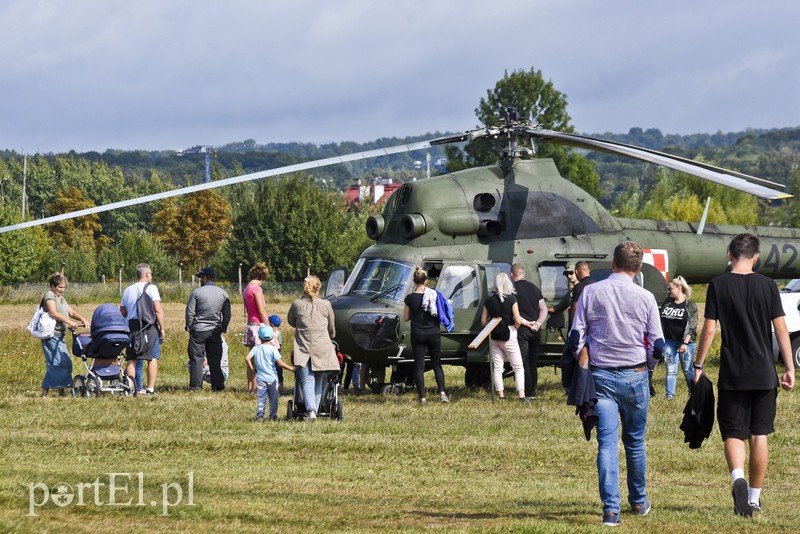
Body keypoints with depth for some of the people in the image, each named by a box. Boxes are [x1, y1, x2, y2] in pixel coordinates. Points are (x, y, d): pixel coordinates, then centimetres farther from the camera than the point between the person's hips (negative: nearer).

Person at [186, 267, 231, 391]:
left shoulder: (196, 293, -6)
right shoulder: (223, 293, 5)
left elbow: (190, 312, -6)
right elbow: (227, 315, 7)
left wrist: (189, 327, 6)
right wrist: (223, 328, 17)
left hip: (198, 330, -3)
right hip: (215, 330, 3)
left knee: (196, 358, 1)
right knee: (215, 360, 7)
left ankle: (195, 385, -1)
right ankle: (218, 385, 6)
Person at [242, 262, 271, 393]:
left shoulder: (246, 289, 14)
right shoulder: (257, 288, -14)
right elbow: (262, 311, -16)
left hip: (250, 325, 9)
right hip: (258, 325, -9)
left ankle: (250, 387, 15)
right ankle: (255, 388, -8)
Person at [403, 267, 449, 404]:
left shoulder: (410, 298, -9)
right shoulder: (434, 295, -5)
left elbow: (406, 318, -1)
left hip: (418, 335, -2)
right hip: (434, 333, 2)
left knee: (419, 366, 4)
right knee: (437, 364, 12)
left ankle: (422, 397, 0)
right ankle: (442, 392, -5)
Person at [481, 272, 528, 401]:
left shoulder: (489, 301, 1)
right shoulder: (511, 299, -10)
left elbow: (483, 321, 6)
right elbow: (518, 321, -14)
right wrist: (513, 329, 6)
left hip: (494, 337, 4)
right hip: (508, 337, -4)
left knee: (497, 367, 12)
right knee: (518, 367, 3)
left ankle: (501, 394, 10)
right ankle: (521, 394, -8)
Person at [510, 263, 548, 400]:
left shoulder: (512, 289, -6)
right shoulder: (534, 288, 13)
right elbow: (544, 309, 10)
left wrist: (526, 323, -11)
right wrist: (537, 323, -1)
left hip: (521, 329, -6)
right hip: (535, 331, 6)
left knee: (523, 363, -3)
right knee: (533, 363, 13)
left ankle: (528, 393, -7)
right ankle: (533, 392, 16)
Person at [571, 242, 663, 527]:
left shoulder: (590, 293, -2)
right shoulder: (645, 298, -3)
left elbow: (576, 337, 0)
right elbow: (657, 343, 1)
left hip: (601, 376, 0)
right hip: (635, 375, 0)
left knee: (607, 442, -3)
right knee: (635, 442, 15)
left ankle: (611, 508, -13)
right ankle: (638, 500, 29)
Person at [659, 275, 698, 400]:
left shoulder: (690, 306, -6)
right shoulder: (666, 303, 8)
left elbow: (692, 326, -11)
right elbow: (661, 322, 15)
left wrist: (685, 343, -18)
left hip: (685, 342, -4)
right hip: (669, 342, 4)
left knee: (687, 370, 4)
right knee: (670, 370, 3)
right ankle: (669, 395, 4)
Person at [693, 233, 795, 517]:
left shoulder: (718, 285, -4)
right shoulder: (767, 286, -1)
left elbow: (708, 329, -5)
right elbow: (781, 328, -1)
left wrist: (698, 366, 4)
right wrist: (789, 368, 5)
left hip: (732, 375, -1)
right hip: (764, 374, 1)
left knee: (733, 433, 3)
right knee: (759, 435, 10)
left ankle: (738, 476, -25)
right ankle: (754, 498, 14)